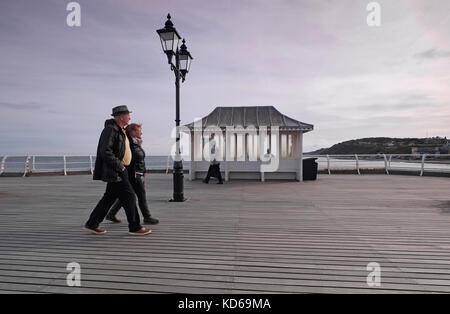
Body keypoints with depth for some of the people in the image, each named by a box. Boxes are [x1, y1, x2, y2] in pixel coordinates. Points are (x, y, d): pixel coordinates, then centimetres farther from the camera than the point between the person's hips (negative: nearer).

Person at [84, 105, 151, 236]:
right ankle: (135, 227, 4)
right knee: (129, 196, -5)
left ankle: (92, 224, 24)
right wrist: (120, 166, -20)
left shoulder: (119, 130, 16)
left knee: (110, 197, 14)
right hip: (114, 172, -10)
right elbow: (105, 152, -24)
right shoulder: (110, 129, -16)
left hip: (119, 171, 10)